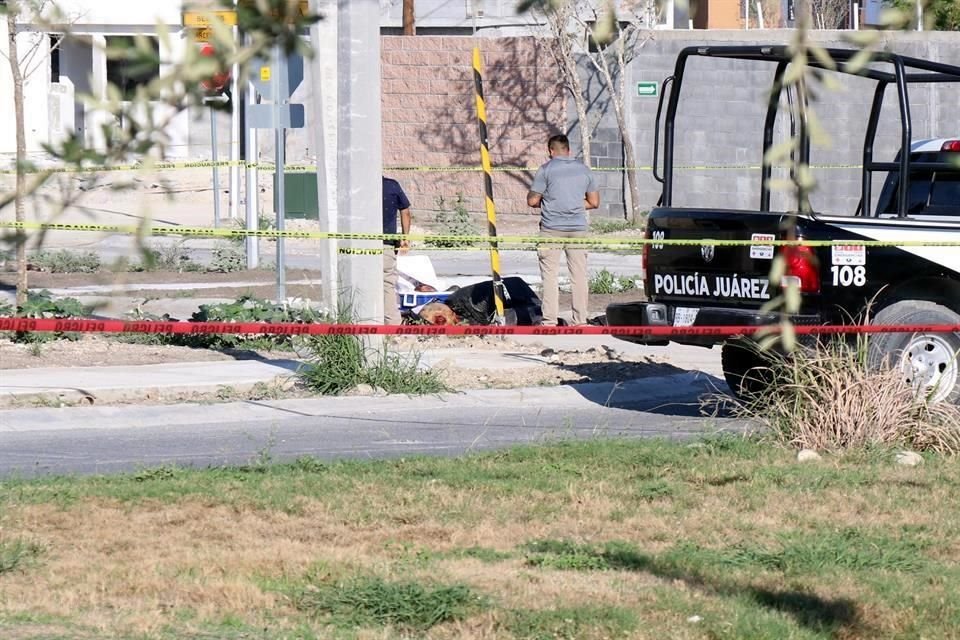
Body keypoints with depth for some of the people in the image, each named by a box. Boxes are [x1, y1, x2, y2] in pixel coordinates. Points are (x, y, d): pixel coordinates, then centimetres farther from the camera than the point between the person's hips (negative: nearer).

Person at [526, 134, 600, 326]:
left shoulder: (546, 170, -5)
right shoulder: (584, 170, 8)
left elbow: (532, 200, -4)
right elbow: (594, 202, 12)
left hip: (552, 229, -3)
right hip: (578, 228, 3)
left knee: (550, 275, 0)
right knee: (579, 276, 7)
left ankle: (550, 321, -3)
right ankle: (580, 320, 7)